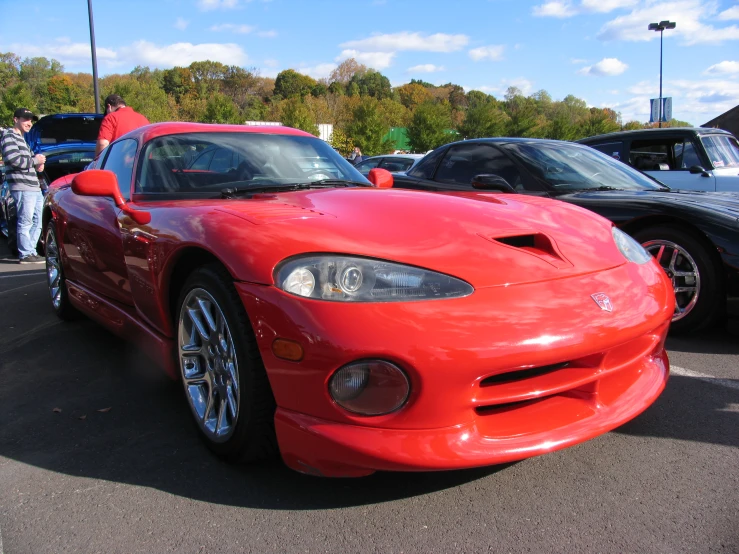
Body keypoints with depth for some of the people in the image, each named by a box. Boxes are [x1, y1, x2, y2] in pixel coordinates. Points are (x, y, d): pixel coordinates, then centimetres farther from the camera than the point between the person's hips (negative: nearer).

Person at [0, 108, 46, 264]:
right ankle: (26, 254, -3)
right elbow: (13, 160, -19)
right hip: (22, 187, -10)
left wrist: (38, 165, 12)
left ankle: (30, 250, 18)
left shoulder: (21, 138, 25)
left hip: (34, 187, 10)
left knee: (37, 221, 12)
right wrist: (35, 160, -9)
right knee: (25, 221, -8)